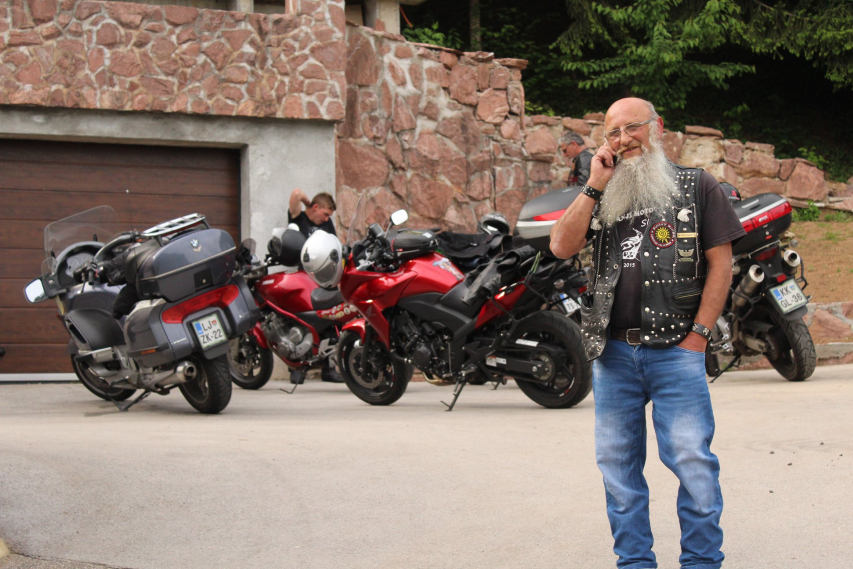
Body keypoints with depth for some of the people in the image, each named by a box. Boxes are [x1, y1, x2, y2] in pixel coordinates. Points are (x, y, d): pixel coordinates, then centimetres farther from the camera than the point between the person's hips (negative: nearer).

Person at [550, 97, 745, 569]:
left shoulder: (697, 187, 6)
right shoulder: (602, 196, 15)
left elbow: (721, 263, 2)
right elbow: (562, 246, 0)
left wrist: (699, 333, -6)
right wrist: (595, 186, -5)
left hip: (676, 351, -3)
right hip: (612, 351, 4)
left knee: (692, 460, -8)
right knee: (617, 463, 6)